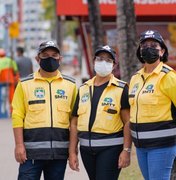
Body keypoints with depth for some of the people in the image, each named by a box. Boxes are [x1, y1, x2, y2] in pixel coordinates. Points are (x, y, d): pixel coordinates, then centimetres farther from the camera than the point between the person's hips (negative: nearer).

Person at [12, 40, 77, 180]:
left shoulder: (70, 84, 10)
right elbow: (18, 116, 0)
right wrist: (19, 145, -8)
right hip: (32, 150, -2)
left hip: (59, 150, 2)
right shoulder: (25, 84, 4)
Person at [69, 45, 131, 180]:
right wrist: (72, 152, 6)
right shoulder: (84, 89, 12)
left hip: (110, 148, -5)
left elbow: (128, 122, -7)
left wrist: (126, 150, -15)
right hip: (87, 149, 5)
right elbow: (74, 123, 12)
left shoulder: (121, 89, -1)